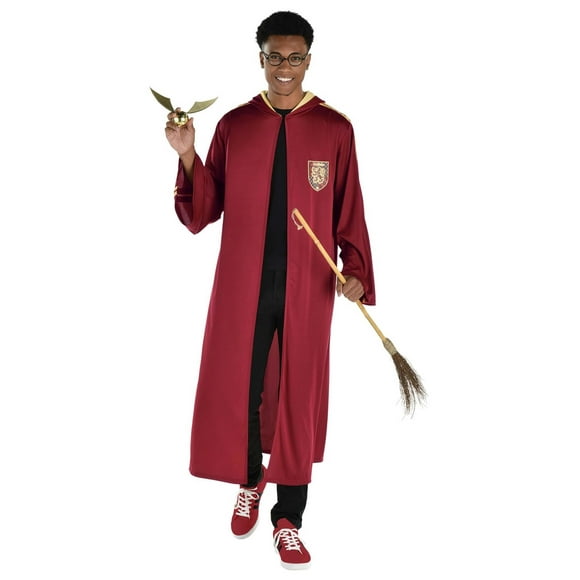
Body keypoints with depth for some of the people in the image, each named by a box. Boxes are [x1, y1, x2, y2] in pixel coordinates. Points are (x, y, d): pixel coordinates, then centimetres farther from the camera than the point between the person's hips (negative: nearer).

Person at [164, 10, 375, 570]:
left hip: (306, 288, -1)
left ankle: (288, 519, 21)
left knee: (298, 396, 5)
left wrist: (356, 271, -10)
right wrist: (187, 155, -11)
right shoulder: (234, 125, 3)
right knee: (236, 388, 7)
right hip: (242, 284, 1)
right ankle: (250, 481, 37)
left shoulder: (335, 129, 1)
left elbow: (350, 211, 2)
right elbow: (203, 213, 2)